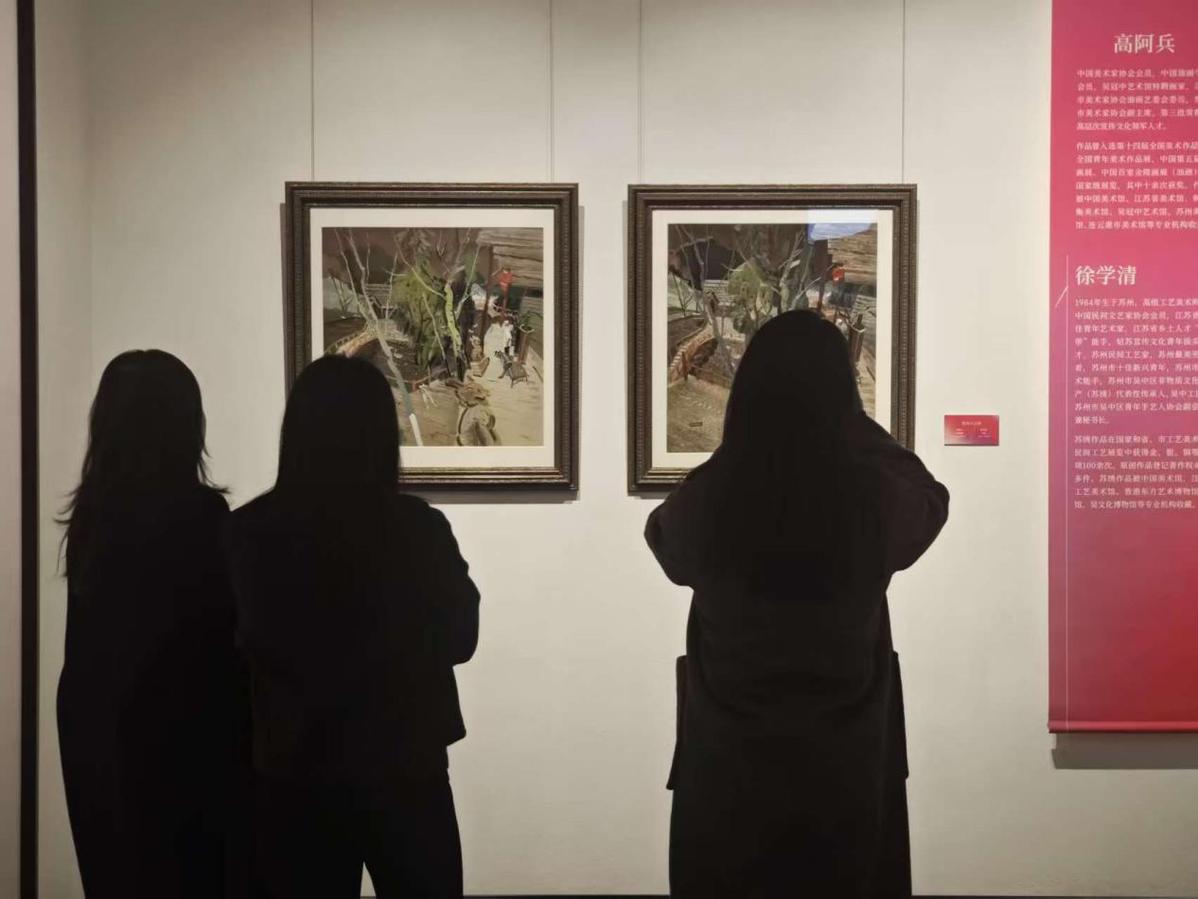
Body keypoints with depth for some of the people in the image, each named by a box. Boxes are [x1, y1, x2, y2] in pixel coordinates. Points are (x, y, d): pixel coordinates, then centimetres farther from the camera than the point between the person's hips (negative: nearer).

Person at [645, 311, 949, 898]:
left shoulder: (704, 500, -14)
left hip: (726, 768, 0)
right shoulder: (879, 501, -15)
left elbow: (666, 543, 11)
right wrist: (852, 423, 18)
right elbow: (930, 496, 11)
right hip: (845, 768, 0)